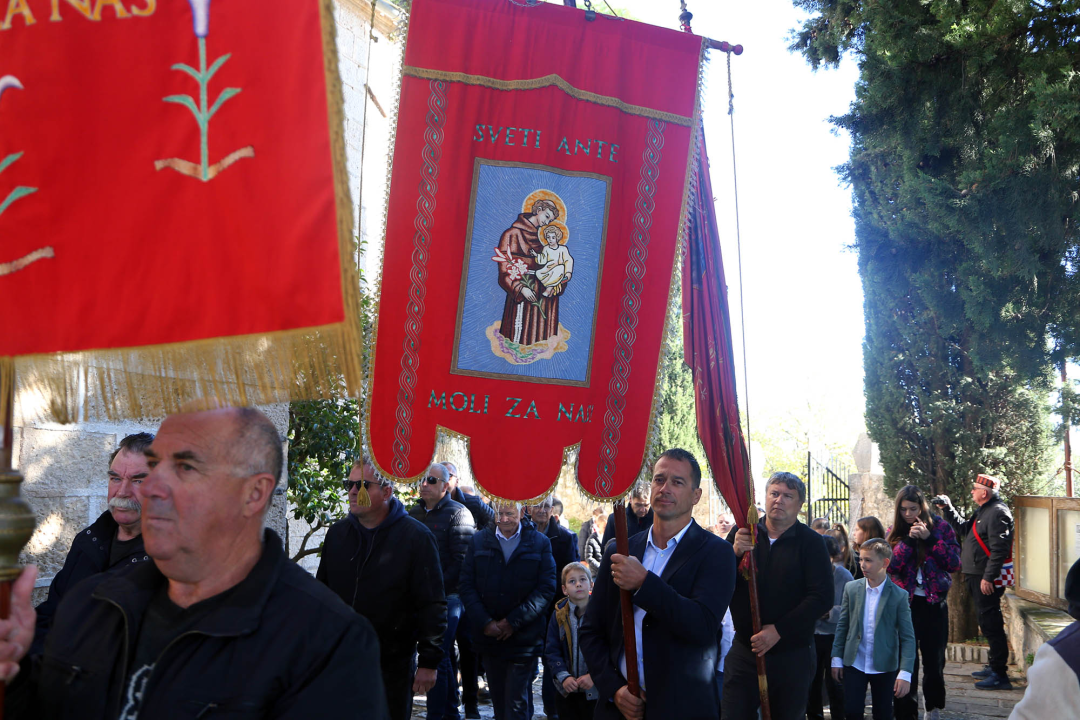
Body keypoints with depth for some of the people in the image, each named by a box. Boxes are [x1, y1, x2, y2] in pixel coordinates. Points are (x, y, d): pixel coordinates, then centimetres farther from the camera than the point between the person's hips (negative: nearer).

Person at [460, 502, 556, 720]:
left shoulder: (540, 543, -1)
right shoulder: (479, 541, 5)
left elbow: (546, 589, -6)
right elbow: (467, 585, 2)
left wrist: (513, 621, -12)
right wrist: (484, 622, -10)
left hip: (524, 637, -3)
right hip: (489, 635, 3)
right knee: (498, 701, 12)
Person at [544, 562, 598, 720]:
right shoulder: (559, 614, -1)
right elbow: (552, 651, 0)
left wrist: (594, 676, -18)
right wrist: (564, 676, -13)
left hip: (595, 692, -2)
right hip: (566, 692, 2)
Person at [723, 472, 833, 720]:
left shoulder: (811, 542, -3)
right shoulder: (742, 535, 3)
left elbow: (822, 598, -11)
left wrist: (778, 630, -18)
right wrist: (734, 553, -21)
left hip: (793, 655, -1)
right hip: (744, 650, 1)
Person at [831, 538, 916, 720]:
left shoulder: (899, 595, -8)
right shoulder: (852, 588, -1)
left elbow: (907, 636, -9)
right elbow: (842, 626, 5)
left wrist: (905, 673, -15)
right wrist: (837, 659, 3)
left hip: (884, 667, -2)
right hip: (854, 664, 2)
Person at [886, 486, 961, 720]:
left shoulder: (940, 527, 0)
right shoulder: (894, 532, 2)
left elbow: (955, 564, -9)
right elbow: (890, 566, -10)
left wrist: (929, 538, -17)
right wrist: (908, 540, -19)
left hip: (934, 603, 0)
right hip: (905, 603, 0)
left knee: (934, 661, 11)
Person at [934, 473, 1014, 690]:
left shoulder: (997, 512, -16)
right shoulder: (984, 512, 17)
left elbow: (999, 549, -22)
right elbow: (963, 529, 29)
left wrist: (988, 577, -24)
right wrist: (948, 509, 20)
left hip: (986, 580, -11)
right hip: (976, 577, 11)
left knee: (991, 625, -9)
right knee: (988, 623, 18)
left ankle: (999, 675, -7)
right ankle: (994, 666, 28)